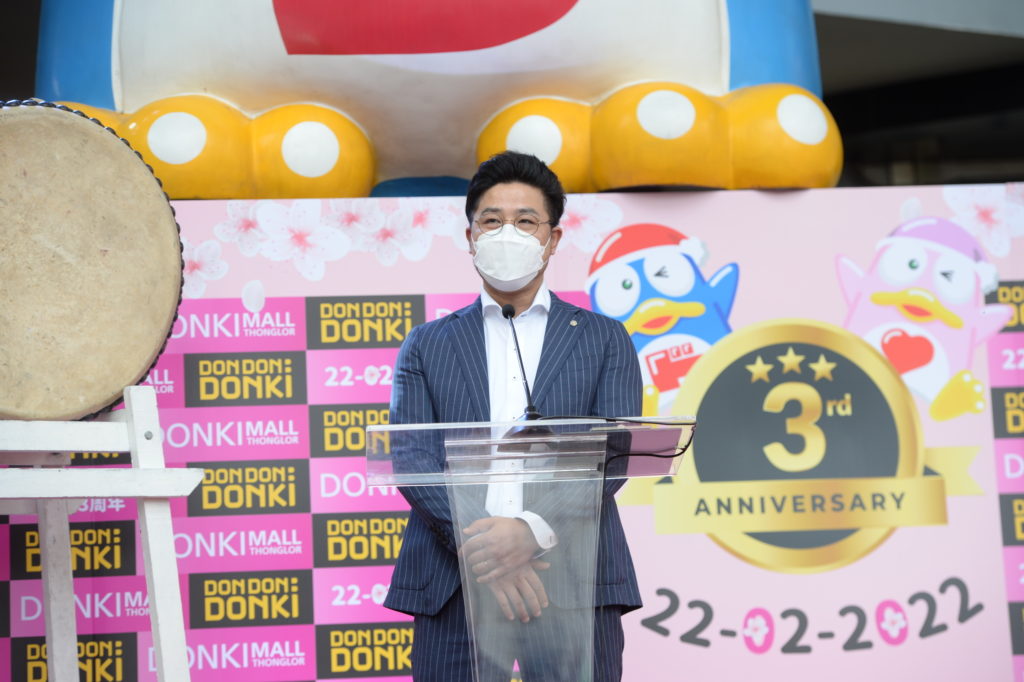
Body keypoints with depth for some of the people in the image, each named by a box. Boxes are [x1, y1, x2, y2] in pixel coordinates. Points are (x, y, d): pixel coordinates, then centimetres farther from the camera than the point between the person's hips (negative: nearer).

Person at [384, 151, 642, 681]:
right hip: (453, 585, 0)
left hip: (574, 581, 0)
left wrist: (532, 531, -16)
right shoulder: (426, 347, 14)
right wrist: (481, 547, -14)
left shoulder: (605, 340, 13)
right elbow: (412, 458, 1)